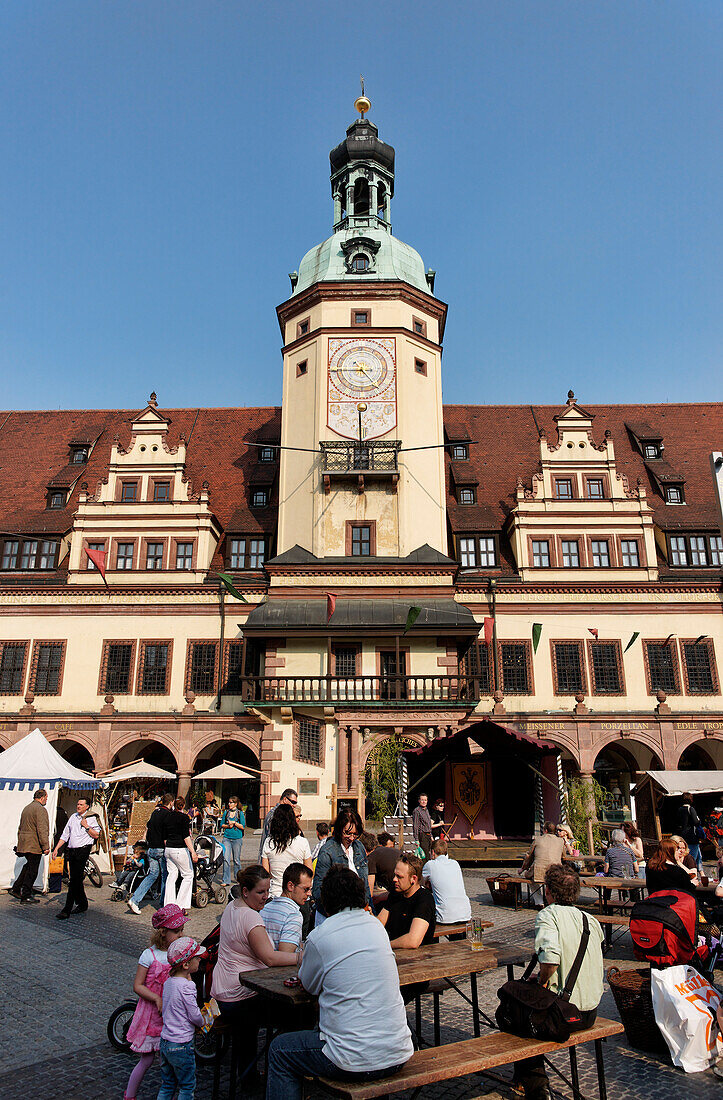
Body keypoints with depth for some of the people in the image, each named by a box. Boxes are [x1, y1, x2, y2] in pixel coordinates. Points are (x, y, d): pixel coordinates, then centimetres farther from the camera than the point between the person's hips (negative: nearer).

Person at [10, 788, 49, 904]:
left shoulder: (26, 808, 15)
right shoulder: (40, 809, -16)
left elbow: (20, 828, 22)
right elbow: (42, 830, -21)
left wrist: (20, 844, 28)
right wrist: (46, 846, -18)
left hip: (23, 845, 9)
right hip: (34, 845, -9)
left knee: (28, 866, 22)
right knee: (32, 870, 0)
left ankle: (16, 888, 21)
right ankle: (26, 896, 5)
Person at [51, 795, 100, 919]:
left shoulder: (91, 818, -1)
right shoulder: (73, 817, 16)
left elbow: (96, 835, -4)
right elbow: (65, 835, 18)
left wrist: (86, 826, -13)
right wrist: (56, 848, 10)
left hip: (83, 850, -7)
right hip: (71, 851, 7)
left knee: (74, 880, -11)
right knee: (75, 879, 11)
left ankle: (67, 910, -10)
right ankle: (82, 904, 24)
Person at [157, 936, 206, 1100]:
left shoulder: (168, 981, 2)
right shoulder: (187, 986, -24)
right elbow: (194, 1015, -20)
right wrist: (202, 1022, 3)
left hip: (165, 1042, 8)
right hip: (181, 1046, -7)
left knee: (167, 1085, 21)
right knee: (187, 1086, 11)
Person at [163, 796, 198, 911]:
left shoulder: (168, 816, 8)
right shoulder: (184, 817, -11)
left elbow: (165, 836, 14)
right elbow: (186, 837, -16)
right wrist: (193, 852, -16)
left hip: (168, 849, 7)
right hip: (180, 850, -7)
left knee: (171, 875, 12)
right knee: (188, 875, 4)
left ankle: (168, 905, 11)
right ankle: (181, 905, -1)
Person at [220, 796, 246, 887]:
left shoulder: (240, 813, 0)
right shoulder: (226, 812, 8)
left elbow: (243, 826, -3)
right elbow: (221, 824, 12)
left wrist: (234, 823, -12)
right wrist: (228, 825, -6)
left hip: (237, 838, -2)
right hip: (226, 837, 2)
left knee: (236, 859, 6)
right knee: (226, 859, -7)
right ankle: (226, 880, -2)